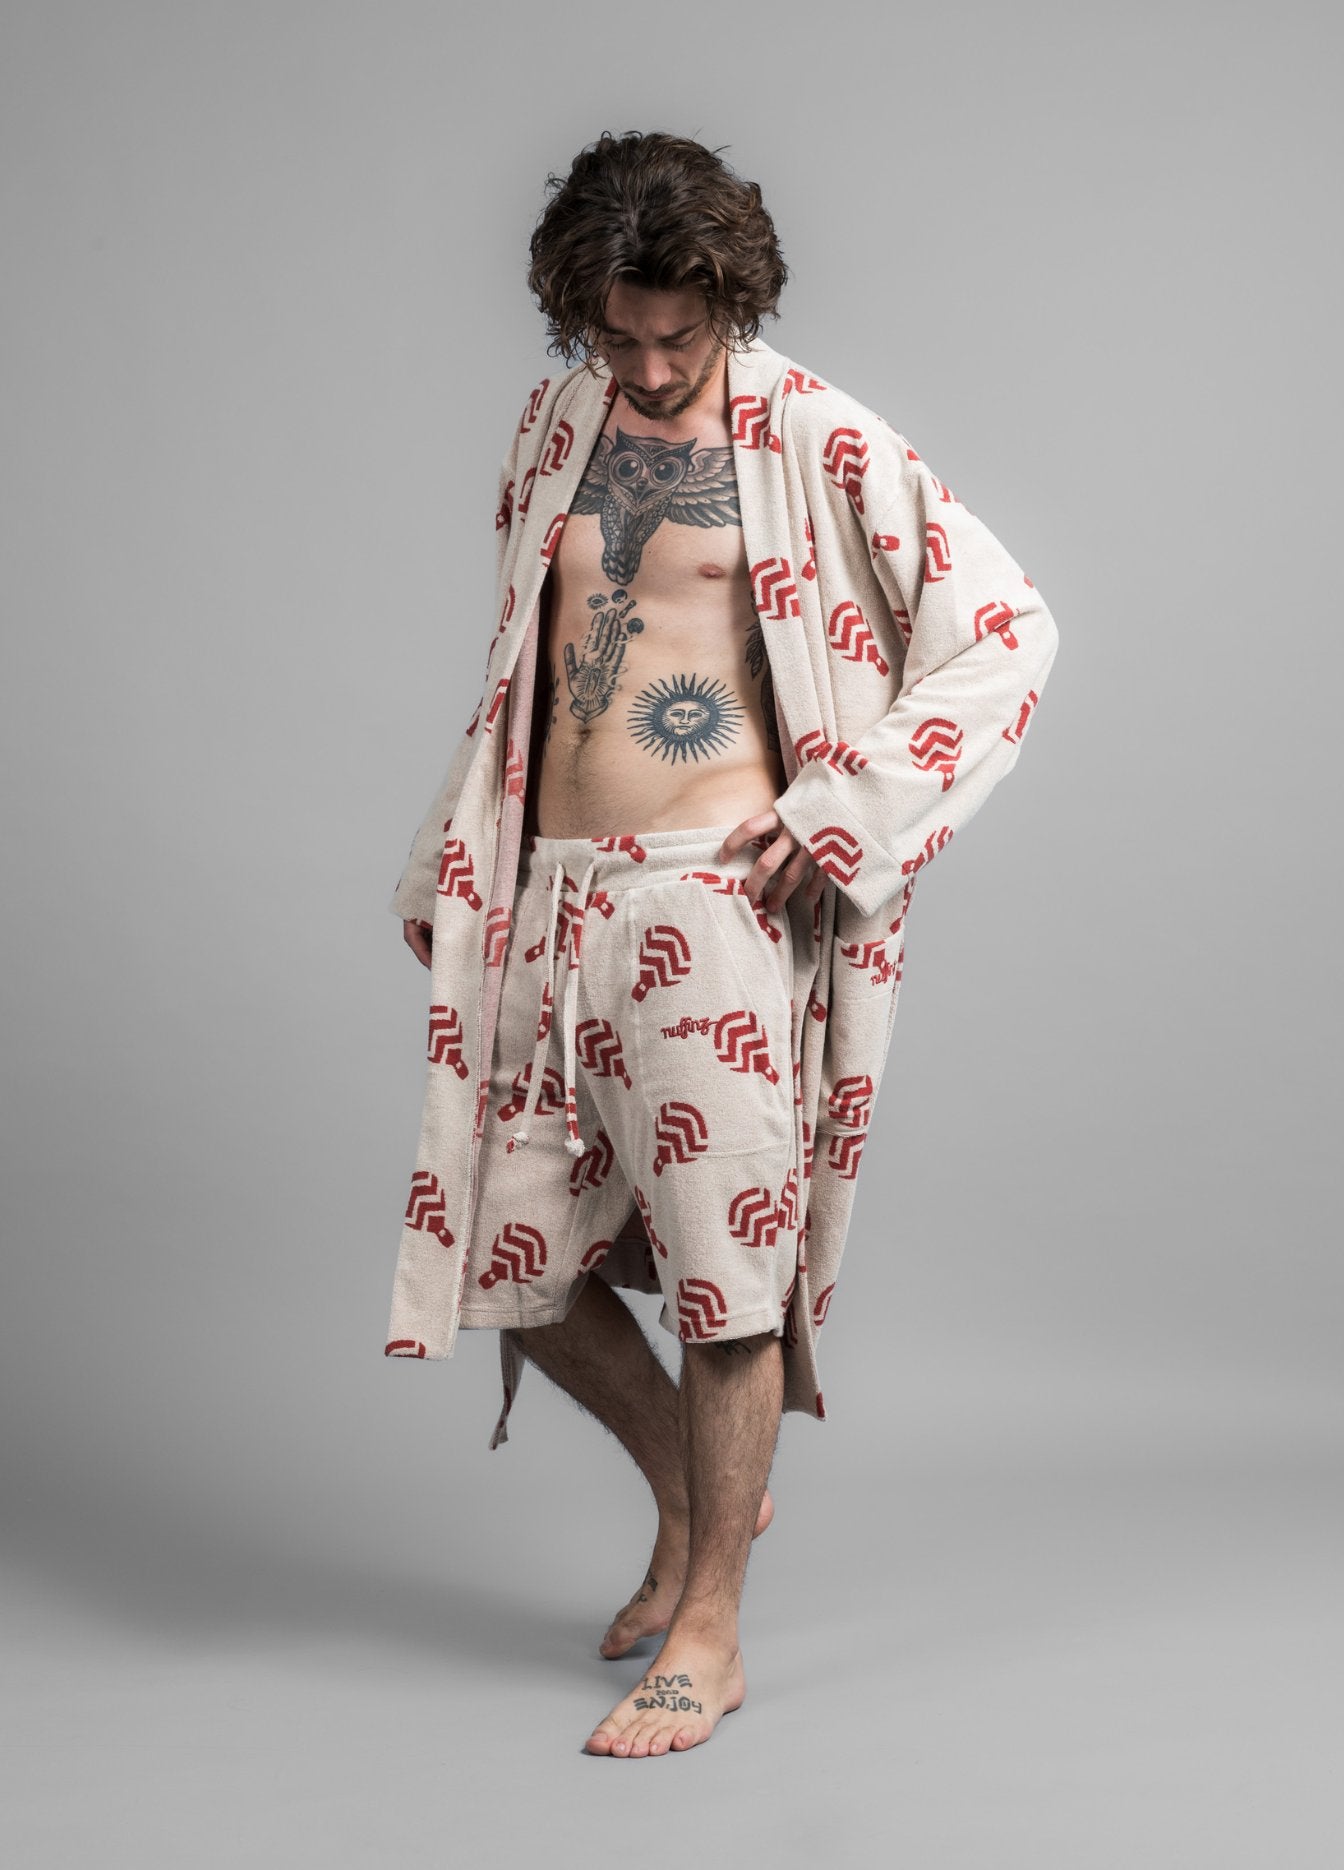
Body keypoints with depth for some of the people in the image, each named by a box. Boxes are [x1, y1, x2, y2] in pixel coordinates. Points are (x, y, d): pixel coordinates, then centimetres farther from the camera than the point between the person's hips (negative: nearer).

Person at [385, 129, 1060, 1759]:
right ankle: (697, 1497, 34)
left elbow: (1008, 631, -4)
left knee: (722, 1258, -2)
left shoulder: (817, 445, -2)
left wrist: (842, 811, -10)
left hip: (713, 899, -6)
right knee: (515, 1262, 8)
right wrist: (445, 862, 19)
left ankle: (709, 1633, 14)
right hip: (548, 897, 6)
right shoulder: (553, 429, 14)